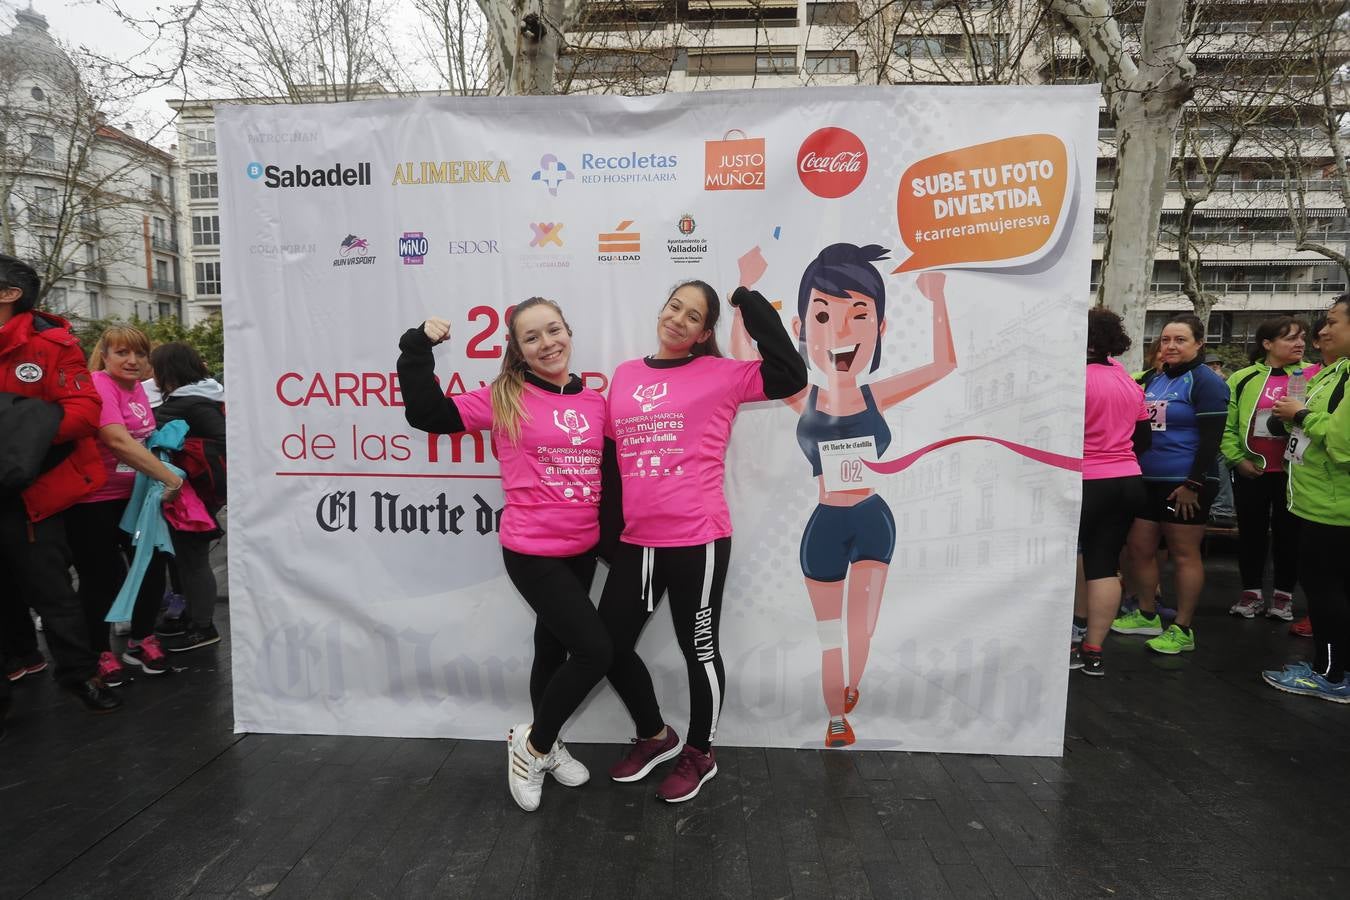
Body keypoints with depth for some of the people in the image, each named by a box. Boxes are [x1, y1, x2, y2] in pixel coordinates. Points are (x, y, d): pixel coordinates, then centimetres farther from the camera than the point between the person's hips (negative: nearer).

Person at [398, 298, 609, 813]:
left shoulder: (595, 403, 4)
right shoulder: (503, 398, -7)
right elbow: (428, 414, -8)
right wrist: (419, 348, -13)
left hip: (583, 550, 5)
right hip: (532, 552, -5)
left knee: (554, 648, 20)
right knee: (594, 651, -10)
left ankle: (544, 746, 42)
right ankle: (533, 745, 15)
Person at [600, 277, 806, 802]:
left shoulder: (719, 374, -2)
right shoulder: (625, 375, 11)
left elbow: (790, 377, -14)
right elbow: (609, 450, 16)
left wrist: (753, 305, -9)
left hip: (698, 540, -5)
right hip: (635, 541, 5)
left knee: (699, 650, 9)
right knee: (610, 645, 12)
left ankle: (699, 754, 34)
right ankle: (655, 736, 37)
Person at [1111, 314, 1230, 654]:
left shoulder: (1205, 382, -7)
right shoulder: (1153, 379, 14)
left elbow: (1210, 440, -13)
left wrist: (1194, 483, -17)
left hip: (1184, 484, -7)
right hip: (1148, 481, 7)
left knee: (1184, 554, 1)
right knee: (1139, 548, 10)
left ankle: (1182, 629, 9)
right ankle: (1147, 615, 26)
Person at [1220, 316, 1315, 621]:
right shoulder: (1242, 379, 1)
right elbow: (1226, 424, 1)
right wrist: (1237, 459, -7)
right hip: (1251, 471, 1)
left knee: (1288, 534, 9)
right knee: (1251, 533, 10)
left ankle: (1284, 595, 23)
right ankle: (1252, 593, 23)